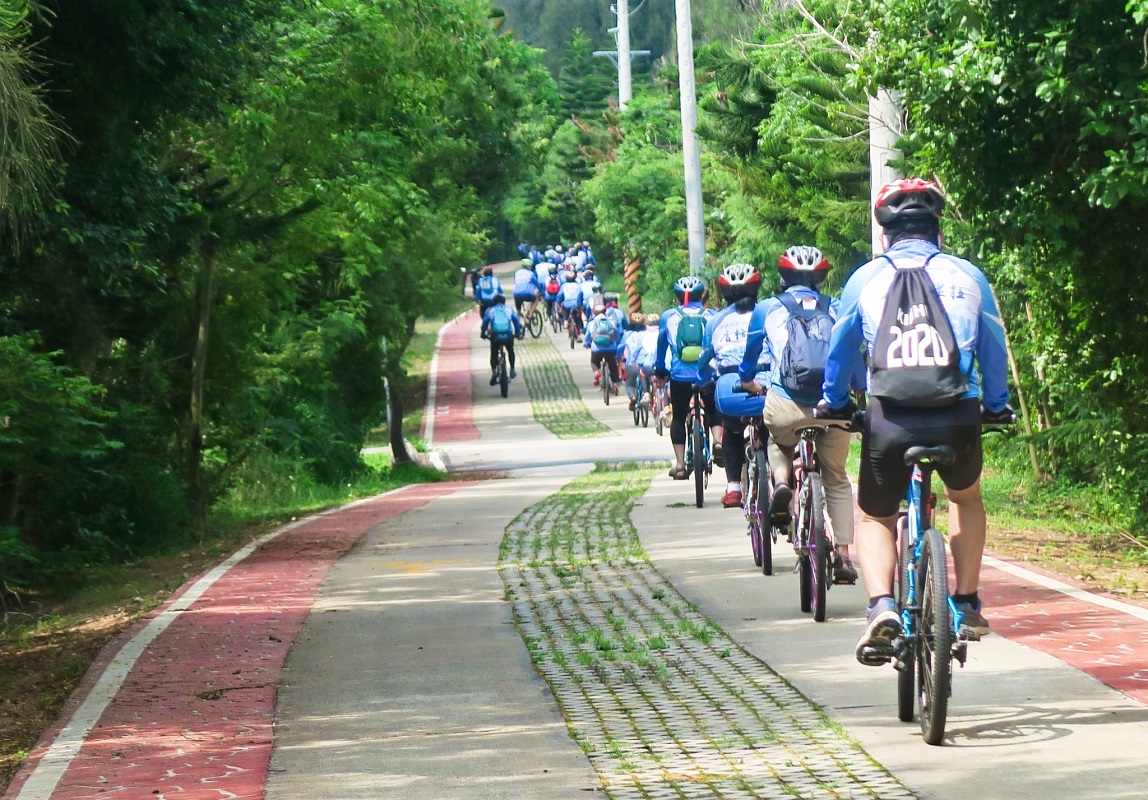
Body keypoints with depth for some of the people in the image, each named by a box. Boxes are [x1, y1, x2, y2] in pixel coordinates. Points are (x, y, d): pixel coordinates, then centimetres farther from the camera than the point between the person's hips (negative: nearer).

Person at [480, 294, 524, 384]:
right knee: (510, 351, 29)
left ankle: (494, 373, -2)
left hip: (495, 336, -2)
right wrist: (518, 333, 23)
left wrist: (483, 333, 19)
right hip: (508, 336, 2)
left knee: (494, 354, 14)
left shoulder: (490, 310, 15)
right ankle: (512, 371, 35)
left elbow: (485, 322, 9)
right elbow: (517, 321, 15)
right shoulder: (509, 310, 18)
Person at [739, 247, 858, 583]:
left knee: (778, 444, 33)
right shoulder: (837, 309, 15)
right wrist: (857, 384, 44)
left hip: (785, 406, -1)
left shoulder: (767, 309, 13)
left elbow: (752, 351, 29)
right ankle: (843, 556, 11)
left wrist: (748, 381, 49)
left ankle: (781, 480, 3)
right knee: (837, 480, 18)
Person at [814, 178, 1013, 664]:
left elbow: (841, 350, 19)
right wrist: (997, 406, 36)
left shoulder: (866, 279, 10)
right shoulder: (968, 276, 11)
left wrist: (833, 404, 37)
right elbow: (994, 349, 20)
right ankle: (967, 606, 27)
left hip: (890, 418, -1)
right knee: (966, 496, 32)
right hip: (958, 416, 1)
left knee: (874, 517, 19)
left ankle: (881, 607, -7)